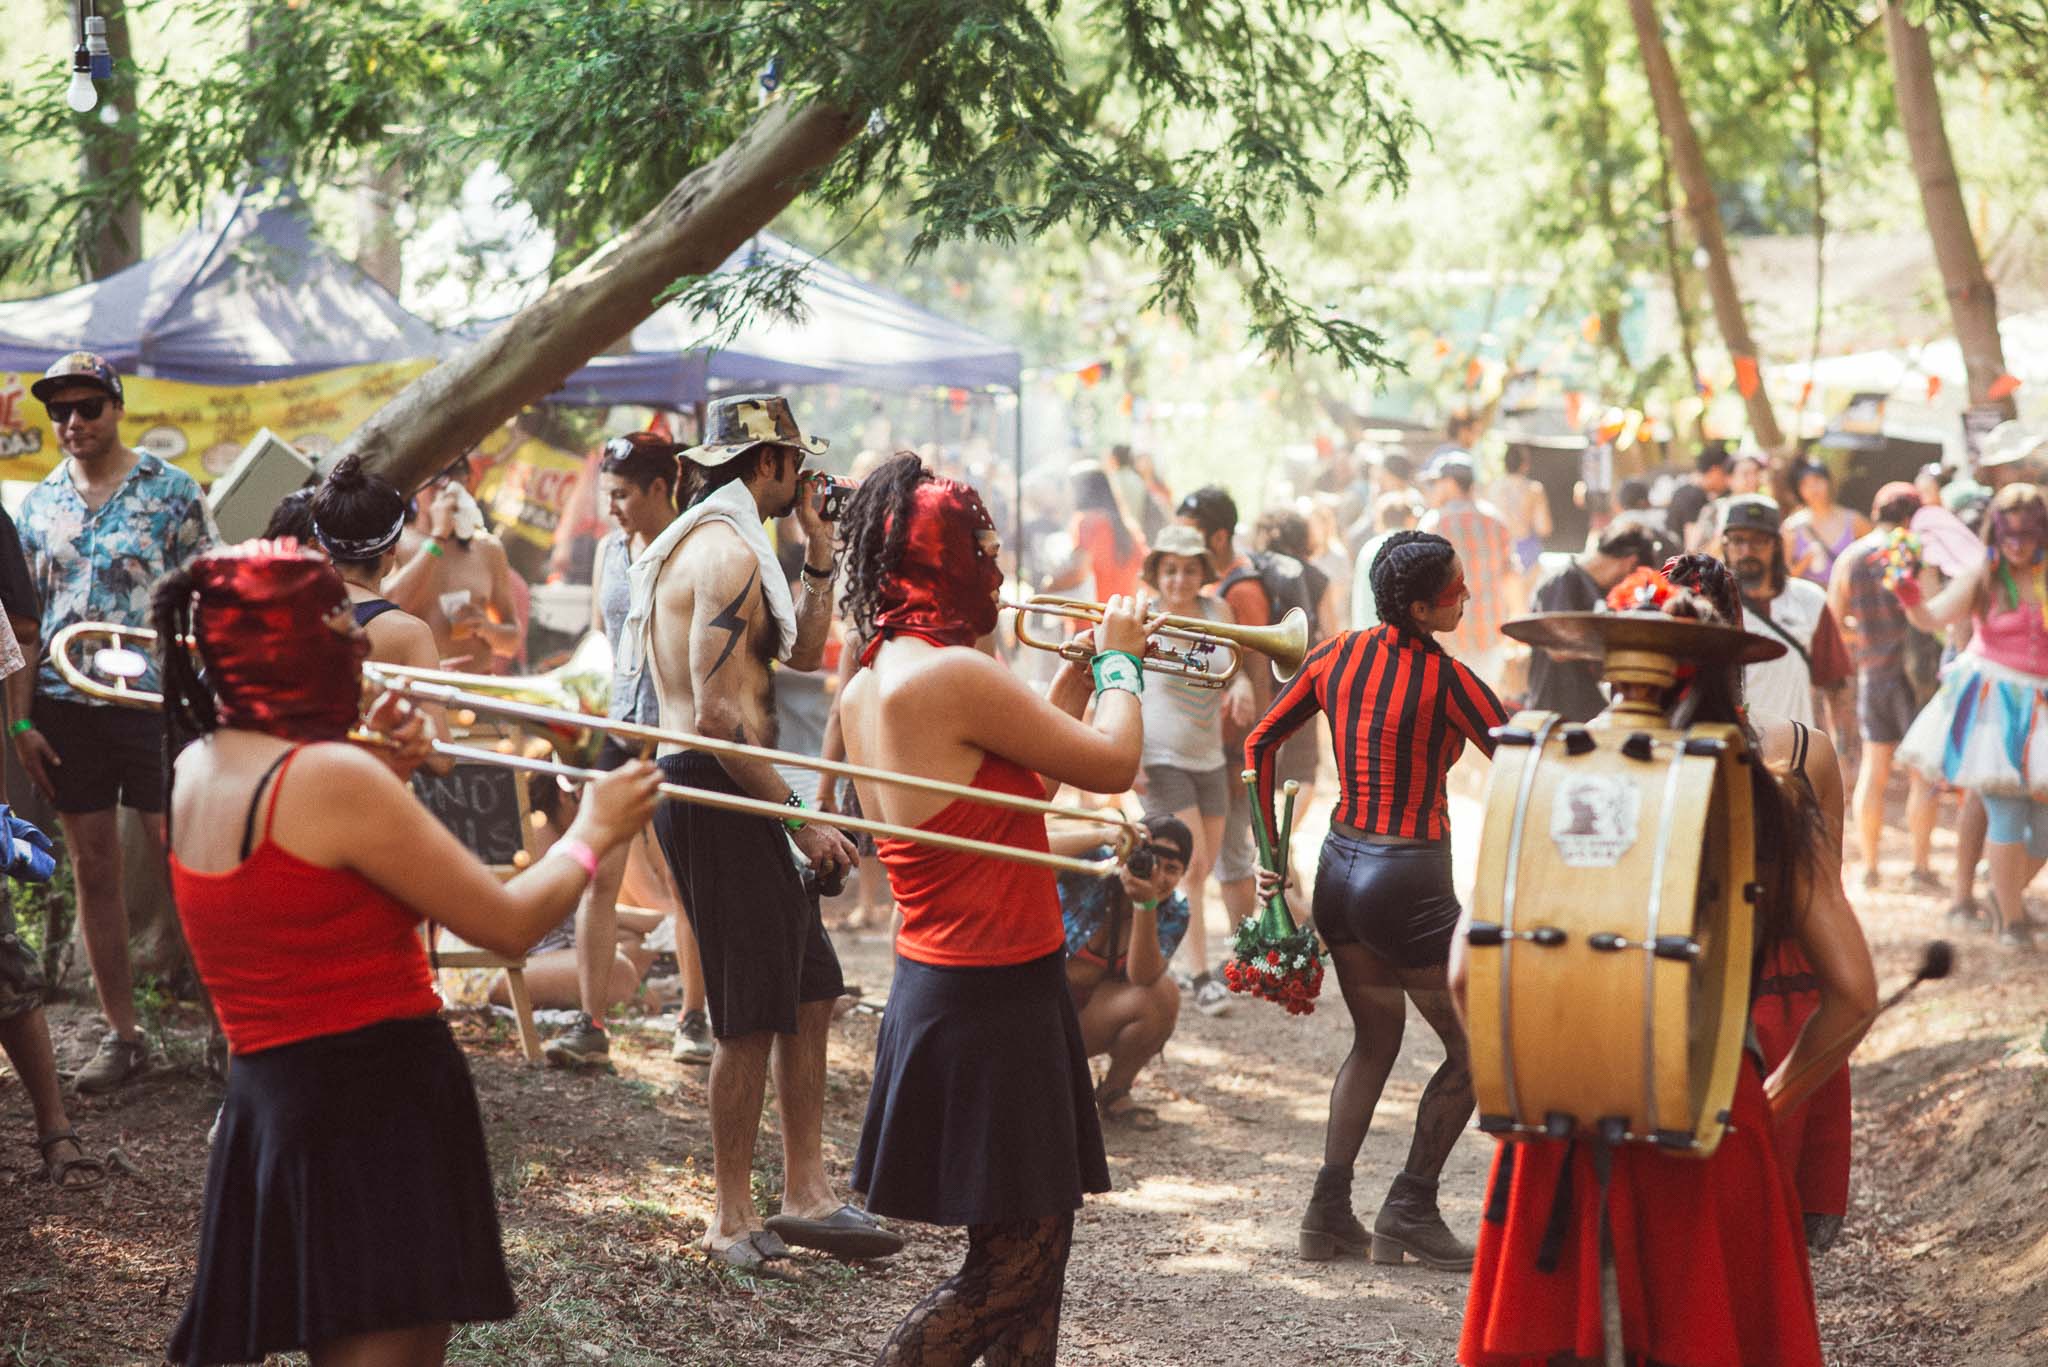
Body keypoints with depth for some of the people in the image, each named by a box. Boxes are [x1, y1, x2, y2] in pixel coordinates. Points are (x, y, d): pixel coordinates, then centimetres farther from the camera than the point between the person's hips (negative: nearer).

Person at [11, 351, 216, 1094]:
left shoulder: (172, 490, -3)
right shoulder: (40, 503, 9)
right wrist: (20, 720, 4)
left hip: (154, 701, -4)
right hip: (66, 708, 4)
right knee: (95, 872, 8)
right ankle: (121, 1034, 16)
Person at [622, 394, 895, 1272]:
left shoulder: (713, 541, 18)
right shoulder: (729, 551, -16)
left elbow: (804, 655, 21)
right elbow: (715, 714, -21)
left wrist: (818, 550, 13)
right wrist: (802, 819, -18)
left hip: (725, 792, 11)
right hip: (712, 793, -11)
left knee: (810, 992, 13)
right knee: (753, 1014, -5)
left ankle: (805, 1194, 18)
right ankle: (733, 1219, 5)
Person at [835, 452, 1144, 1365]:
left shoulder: (866, 689, 8)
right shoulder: (953, 673, -21)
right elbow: (1112, 765, -13)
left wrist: (1074, 682, 15)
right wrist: (1117, 660, 3)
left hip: (938, 985, 10)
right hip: (993, 1004, -10)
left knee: (1034, 1244, 15)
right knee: (1011, 1263, -2)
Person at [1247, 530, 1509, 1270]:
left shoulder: (1337, 654, 3)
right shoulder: (1446, 679, -16)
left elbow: (1258, 745, 8)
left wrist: (1271, 852, 14)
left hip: (1339, 867, 7)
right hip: (1410, 877, -7)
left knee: (1374, 1039, 22)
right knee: (1473, 1049, 9)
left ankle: (1329, 1210, 17)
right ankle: (1409, 1210, 11)